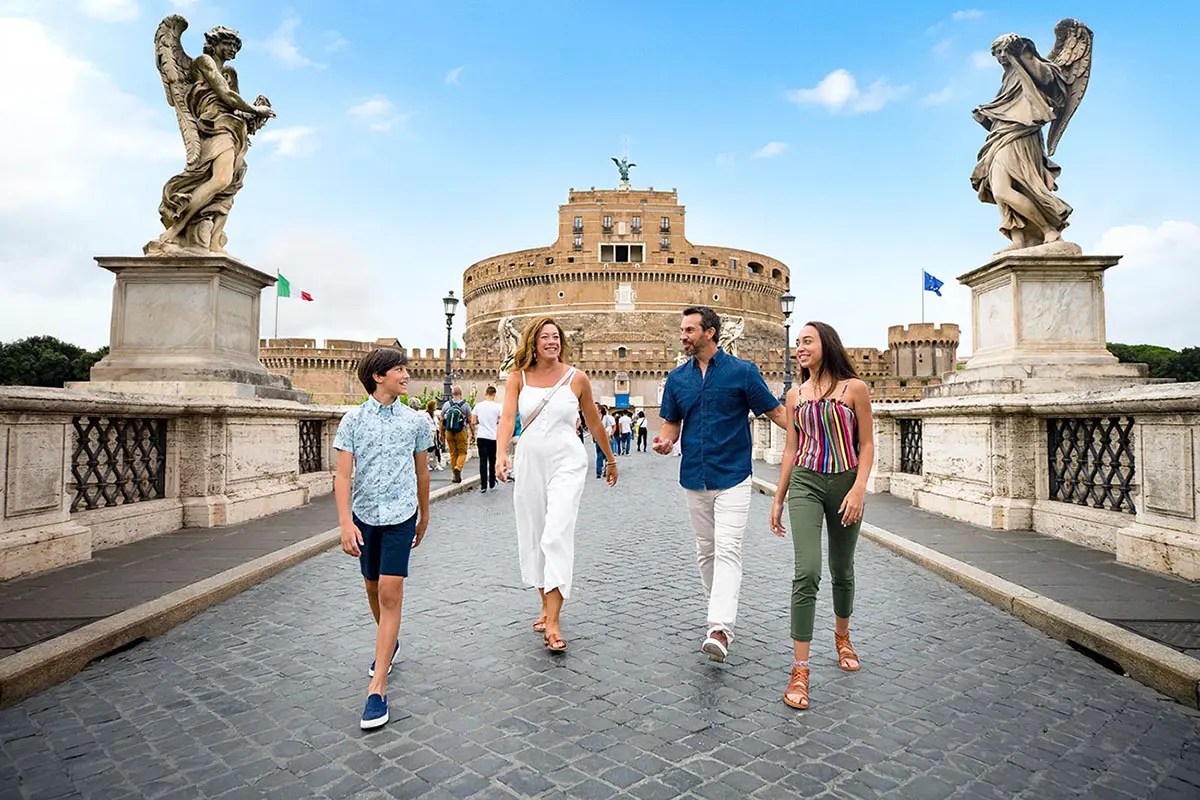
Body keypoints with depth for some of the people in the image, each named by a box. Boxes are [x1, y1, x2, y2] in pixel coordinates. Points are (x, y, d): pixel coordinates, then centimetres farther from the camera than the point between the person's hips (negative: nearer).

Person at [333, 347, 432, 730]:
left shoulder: (415, 420, 1)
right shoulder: (353, 420, -2)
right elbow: (343, 475, -7)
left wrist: (424, 515, 18)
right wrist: (346, 522, -17)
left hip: (401, 515, -1)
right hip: (365, 515, 2)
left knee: (390, 593, -7)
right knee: (373, 588, 16)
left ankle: (378, 687, -2)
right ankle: (389, 643, 45)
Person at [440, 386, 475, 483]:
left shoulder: (446, 405, 2)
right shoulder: (465, 405, -6)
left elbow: (442, 421, 5)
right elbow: (470, 421, -5)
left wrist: (441, 433, 14)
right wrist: (473, 434, 3)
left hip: (449, 432, 3)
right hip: (461, 432, -3)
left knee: (453, 453, 11)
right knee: (462, 452, 7)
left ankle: (455, 476, 15)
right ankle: (458, 467, -19)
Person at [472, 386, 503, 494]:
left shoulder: (478, 406, 0)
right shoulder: (497, 407, -5)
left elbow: (473, 422, 4)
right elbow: (501, 423, -5)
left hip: (481, 436, 1)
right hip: (493, 437, -1)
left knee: (483, 461, 1)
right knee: (492, 461, 12)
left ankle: (483, 485, -4)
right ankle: (492, 484, 22)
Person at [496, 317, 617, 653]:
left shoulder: (577, 378, 0)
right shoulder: (518, 377, 3)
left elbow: (594, 423, 10)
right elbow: (508, 417, -10)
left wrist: (611, 460, 19)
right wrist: (501, 454, -28)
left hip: (567, 462, -3)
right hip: (530, 461, 3)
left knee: (557, 536, -13)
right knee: (532, 537, 11)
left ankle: (553, 623, -9)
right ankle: (546, 606, 30)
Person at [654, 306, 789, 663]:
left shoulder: (742, 371, -4)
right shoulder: (677, 377, 8)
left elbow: (776, 412, -4)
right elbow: (672, 423, 14)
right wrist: (666, 440, -10)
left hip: (732, 476, -5)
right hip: (695, 477, 5)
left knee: (727, 550, -12)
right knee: (705, 551, 13)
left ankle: (720, 629, -17)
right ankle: (719, 612, 30)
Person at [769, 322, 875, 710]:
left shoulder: (854, 388, -1)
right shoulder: (795, 395, 8)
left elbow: (867, 444, -1)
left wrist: (858, 489, -14)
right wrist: (778, 499, 11)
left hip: (845, 484, -1)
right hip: (805, 484, 1)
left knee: (842, 570, 15)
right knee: (806, 573, -12)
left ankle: (842, 636, 43)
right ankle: (800, 670, -6)